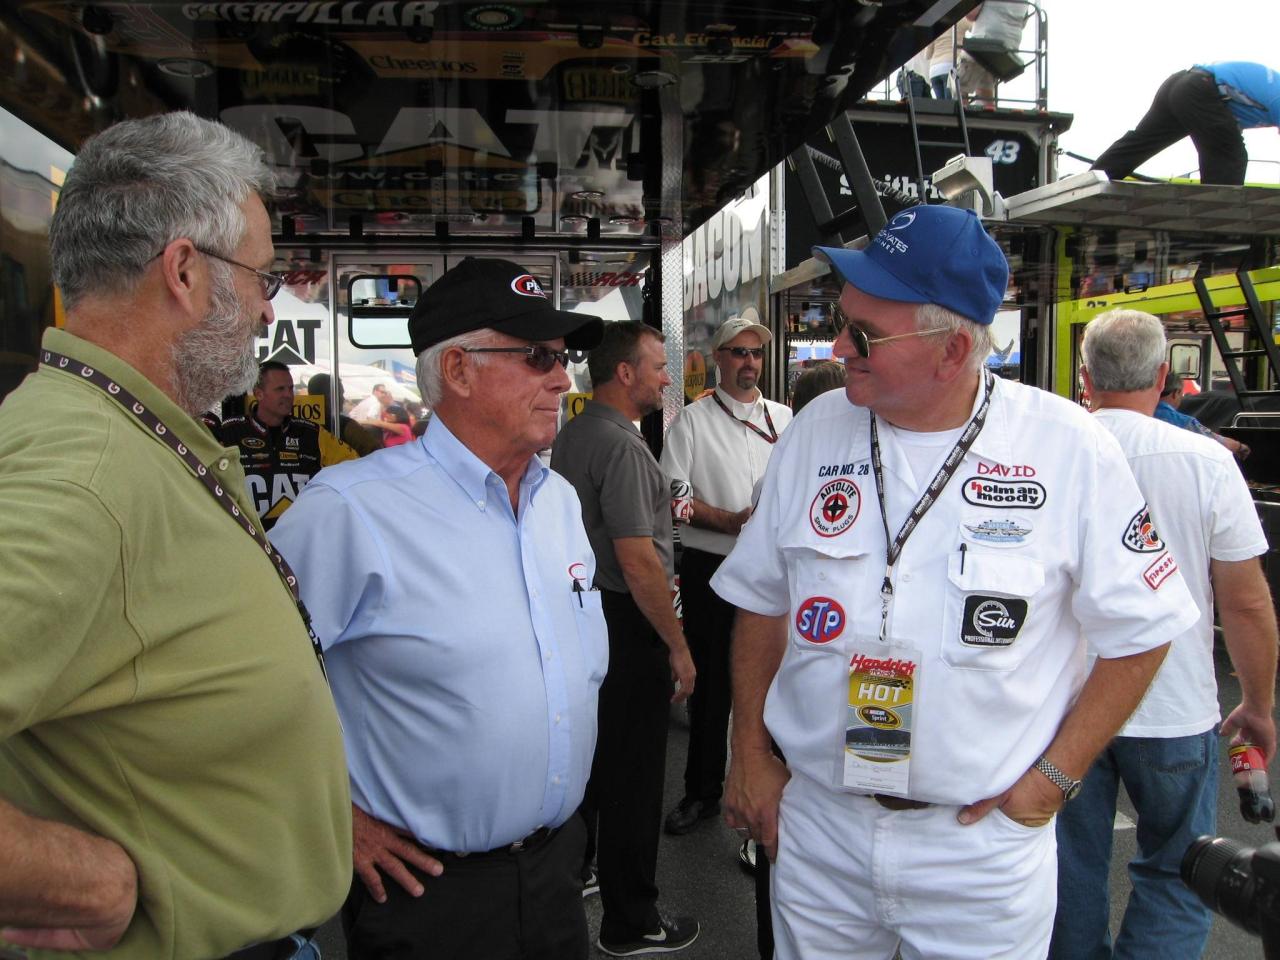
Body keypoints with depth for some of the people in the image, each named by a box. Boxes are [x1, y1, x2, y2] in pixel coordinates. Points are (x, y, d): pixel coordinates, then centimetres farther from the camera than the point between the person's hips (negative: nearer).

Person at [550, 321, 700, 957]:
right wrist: (677, 644, -17)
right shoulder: (622, 447, -20)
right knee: (633, 773, 2)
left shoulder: (569, 437, 10)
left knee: (591, 755, 23)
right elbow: (638, 560, -24)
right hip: (627, 625, -10)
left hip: (581, 612, 10)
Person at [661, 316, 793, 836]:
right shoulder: (693, 420, 0)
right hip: (711, 566, -3)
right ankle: (702, 792, 23)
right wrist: (731, 521, -18)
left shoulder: (783, 418, 11)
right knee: (710, 680, 7)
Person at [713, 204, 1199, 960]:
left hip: (983, 843, -2)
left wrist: (1054, 777, -7)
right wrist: (749, 754, 4)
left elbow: (1138, 630, -3)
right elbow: (763, 605, 5)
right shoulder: (816, 432, -4)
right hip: (816, 823, 3)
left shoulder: (1070, 449, -12)